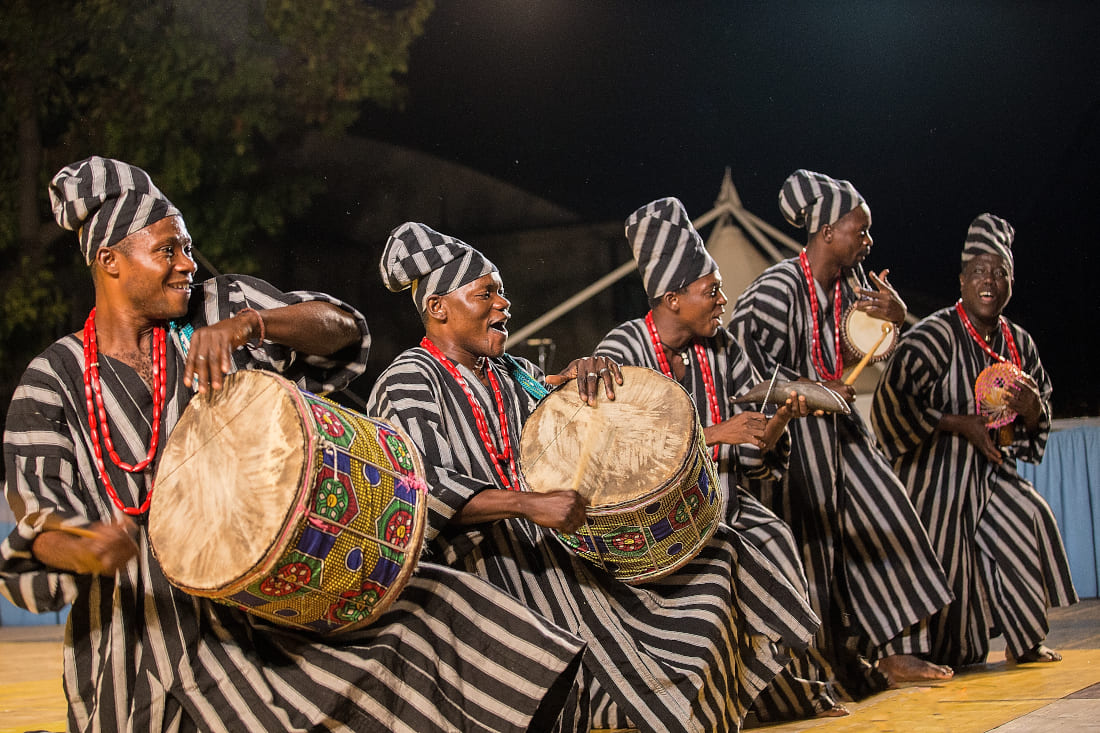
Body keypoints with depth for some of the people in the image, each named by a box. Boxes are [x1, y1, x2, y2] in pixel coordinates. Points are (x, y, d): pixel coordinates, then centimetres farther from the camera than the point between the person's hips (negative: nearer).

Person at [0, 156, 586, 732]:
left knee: (427, 608, -7)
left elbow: (342, 328, -9)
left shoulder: (214, 310, 0)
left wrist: (245, 324, -27)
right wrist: (82, 550, -38)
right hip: (149, 626, -2)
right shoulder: (55, 380, -5)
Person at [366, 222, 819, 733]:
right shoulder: (410, 381, -9)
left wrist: (587, 370, -5)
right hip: (476, 556, -8)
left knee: (709, 559, 2)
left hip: (543, 537, 9)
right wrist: (529, 505, -33)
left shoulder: (509, 373, 17)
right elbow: (419, 485, -23)